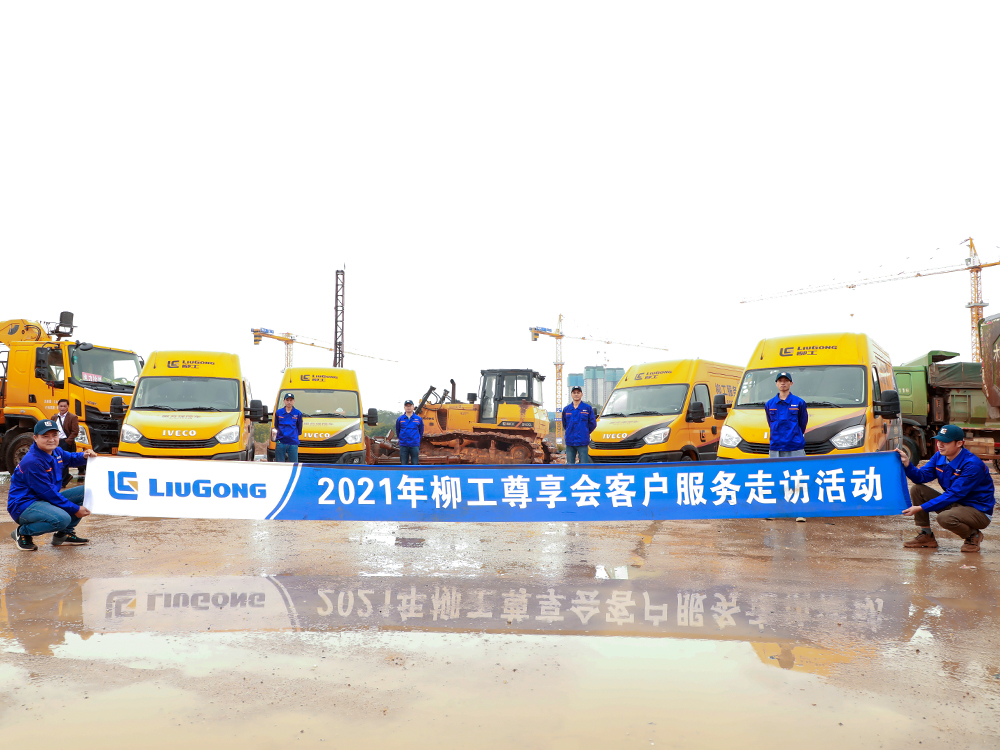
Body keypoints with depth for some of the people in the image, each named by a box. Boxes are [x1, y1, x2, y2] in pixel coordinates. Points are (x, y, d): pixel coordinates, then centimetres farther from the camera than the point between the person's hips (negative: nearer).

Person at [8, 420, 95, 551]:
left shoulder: (56, 451, 4)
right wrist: (75, 509, -19)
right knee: (62, 518, -36)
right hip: (24, 506, -9)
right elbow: (48, 493, -22)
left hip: (47, 500, 9)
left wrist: (84, 456, 2)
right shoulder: (32, 462, -24)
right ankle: (22, 532, -6)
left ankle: (63, 534, 10)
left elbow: (71, 459, 28)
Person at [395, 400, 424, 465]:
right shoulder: (399, 419, 1)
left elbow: (421, 431, 11)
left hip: (415, 445, 0)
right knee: (404, 464, 6)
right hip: (403, 446, 1)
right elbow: (397, 431, 13)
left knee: (415, 464, 2)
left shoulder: (418, 419, 0)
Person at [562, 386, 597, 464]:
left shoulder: (587, 408, 1)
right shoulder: (566, 409, 9)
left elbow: (593, 423, 6)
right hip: (569, 442, 3)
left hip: (583, 443, -3)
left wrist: (584, 433, 10)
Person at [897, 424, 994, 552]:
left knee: (945, 517, -36)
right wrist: (907, 464, -25)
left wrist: (921, 508, -31)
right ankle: (926, 536, 1)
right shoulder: (939, 457, -1)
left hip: (979, 511, -7)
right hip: (954, 504, 8)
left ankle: (974, 535, -2)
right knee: (916, 489, -7)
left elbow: (953, 495, -28)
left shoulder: (972, 465, -25)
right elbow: (922, 476, -4)